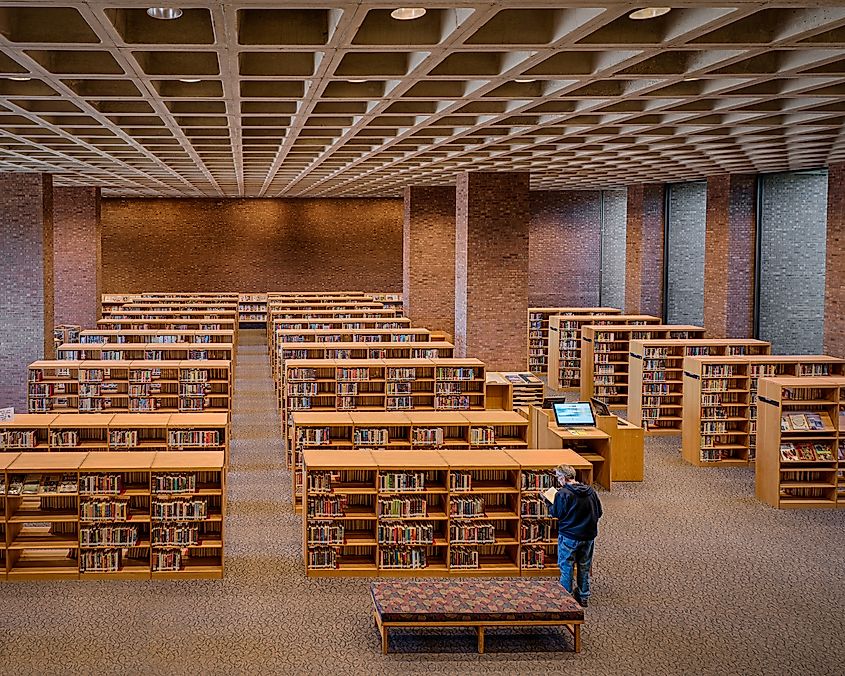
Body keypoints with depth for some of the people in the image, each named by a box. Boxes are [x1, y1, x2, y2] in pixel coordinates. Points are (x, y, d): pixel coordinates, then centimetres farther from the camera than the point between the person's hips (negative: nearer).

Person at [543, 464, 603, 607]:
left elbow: (556, 514, -8)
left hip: (569, 537, -5)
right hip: (588, 536, 5)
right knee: (584, 567, 18)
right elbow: (599, 512, 5)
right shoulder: (590, 491, -1)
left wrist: (547, 501, 6)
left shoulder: (562, 494, -17)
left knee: (566, 568, 9)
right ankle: (583, 597, 27)